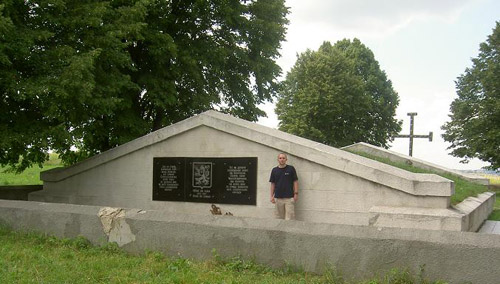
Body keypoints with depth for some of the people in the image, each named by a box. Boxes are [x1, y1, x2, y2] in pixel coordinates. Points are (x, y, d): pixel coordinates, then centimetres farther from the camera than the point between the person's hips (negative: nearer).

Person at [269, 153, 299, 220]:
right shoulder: (274, 170, 8)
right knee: (279, 217, 7)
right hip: (278, 197, 3)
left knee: (290, 217, -7)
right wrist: (272, 196, 6)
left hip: (289, 197, -3)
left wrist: (296, 193, -6)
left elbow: (295, 181, 1)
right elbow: (272, 184, 11)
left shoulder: (291, 169, 1)